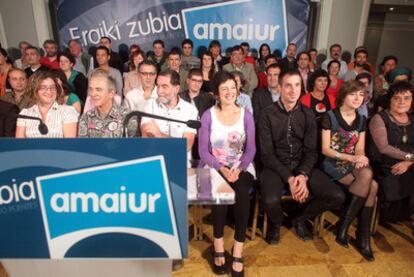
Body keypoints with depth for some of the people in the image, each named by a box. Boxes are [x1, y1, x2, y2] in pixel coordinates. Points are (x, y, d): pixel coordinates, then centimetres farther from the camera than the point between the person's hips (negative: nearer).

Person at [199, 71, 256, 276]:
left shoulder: (246, 115, 2)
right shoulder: (208, 115, -2)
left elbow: (250, 149, -2)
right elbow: (203, 151, -5)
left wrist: (239, 169, -20)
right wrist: (222, 168, -20)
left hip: (241, 167, 1)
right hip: (214, 167, -1)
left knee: (242, 193, -30)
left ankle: (238, 250, -17)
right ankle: (218, 244, -9)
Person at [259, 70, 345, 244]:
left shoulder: (308, 114, 5)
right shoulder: (267, 114, -6)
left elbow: (311, 151, 0)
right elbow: (267, 153, -10)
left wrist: (303, 175, -20)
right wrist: (289, 178, -21)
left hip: (302, 166, 4)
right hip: (276, 167, -3)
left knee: (337, 196, -14)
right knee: (270, 200, -33)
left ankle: (300, 218, 15)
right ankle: (276, 223, 8)